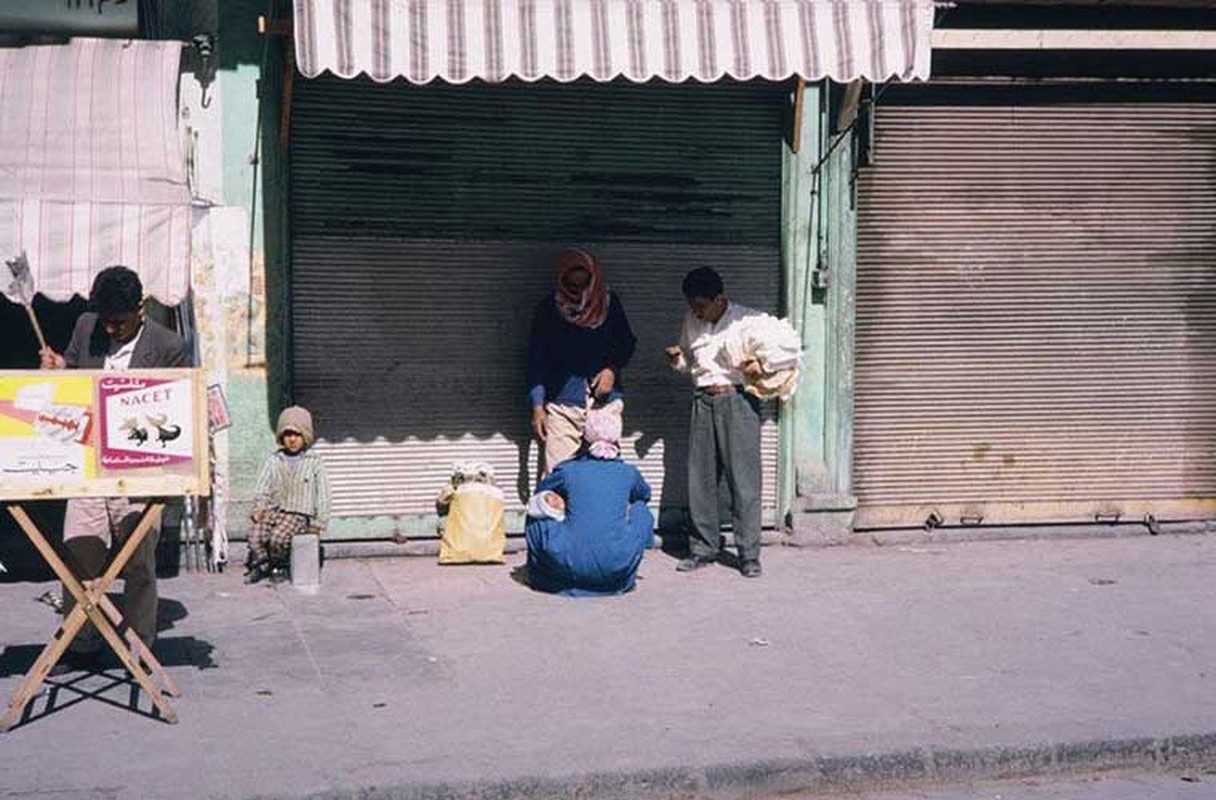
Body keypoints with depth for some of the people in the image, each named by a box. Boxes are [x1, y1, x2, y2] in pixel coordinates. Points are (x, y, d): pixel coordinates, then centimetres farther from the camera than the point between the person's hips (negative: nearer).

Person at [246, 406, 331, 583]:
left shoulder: (314, 462, 4)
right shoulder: (273, 460, 11)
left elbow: (323, 494, 4)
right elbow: (262, 487, 9)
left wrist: (319, 523, -2)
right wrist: (259, 507, -10)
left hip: (299, 514, -3)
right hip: (274, 510, 3)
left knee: (277, 537, -31)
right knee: (255, 536, -25)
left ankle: (278, 565, 1)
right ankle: (262, 564, 4)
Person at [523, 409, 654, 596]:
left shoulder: (568, 469, 7)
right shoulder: (628, 472, 11)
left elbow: (541, 491, 29)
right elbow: (645, 495, 36)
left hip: (572, 565, -1)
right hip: (617, 569, 1)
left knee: (537, 513, 21)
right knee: (641, 511, 26)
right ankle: (625, 578, 25)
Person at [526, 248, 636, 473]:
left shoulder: (609, 303, 5)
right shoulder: (549, 308, 0)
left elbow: (627, 343, 17)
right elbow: (535, 360, 2)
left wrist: (612, 369, -4)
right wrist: (538, 407, -4)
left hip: (605, 401, 2)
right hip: (562, 405, -2)